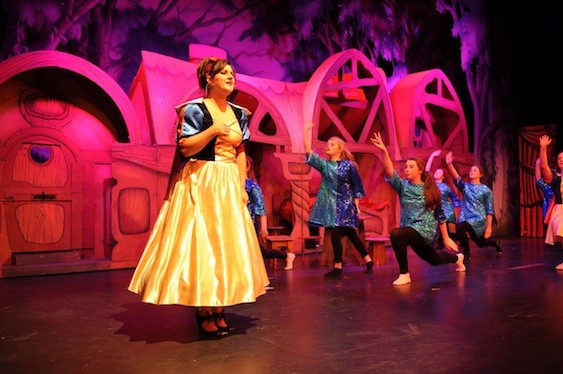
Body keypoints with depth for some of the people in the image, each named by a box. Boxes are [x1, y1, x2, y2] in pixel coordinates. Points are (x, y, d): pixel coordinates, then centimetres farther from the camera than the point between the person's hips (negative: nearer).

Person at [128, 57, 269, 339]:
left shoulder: (238, 114, 13)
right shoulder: (195, 109, -4)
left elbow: (241, 153, 13)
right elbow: (185, 148, -11)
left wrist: (242, 187, 6)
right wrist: (212, 130, -21)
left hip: (229, 185, 7)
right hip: (200, 183, -6)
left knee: (227, 244, 5)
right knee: (201, 243, -6)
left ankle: (218, 311, 14)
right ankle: (203, 314, 4)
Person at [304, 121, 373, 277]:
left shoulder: (348, 165, -3)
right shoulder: (324, 164, 6)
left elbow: (356, 186, 0)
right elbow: (308, 152, -5)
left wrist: (356, 205, -4)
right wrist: (306, 131, -11)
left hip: (345, 204, -4)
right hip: (330, 204, 4)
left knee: (335, 235, -9)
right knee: (351, 235, 10)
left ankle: (338, 267, 8)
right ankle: (368, 260, 24)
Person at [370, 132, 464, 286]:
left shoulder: (431, 190, -6)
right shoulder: (403, 186, 0)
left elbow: (440, 215, -2)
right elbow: (390, 173, -19)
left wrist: (446, 238, 0)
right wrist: (384, 151, -33)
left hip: (426, 230, -5)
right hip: (411, 231, 5)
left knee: (396, 234, -32)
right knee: (434, 260, 25)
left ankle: (404, 274, -18)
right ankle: (456, 257, 59)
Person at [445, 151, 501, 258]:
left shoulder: (486, 190, -3)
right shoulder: (465, 186, 3)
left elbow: (489, 210, -2)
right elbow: (456, 178, -18)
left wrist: (489, 226, -8)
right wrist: (449, 164, -36)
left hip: (479, 219, -4)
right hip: (465, 218, 4)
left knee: (459, 227, -30)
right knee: (481, 243, 17)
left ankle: (466, 253, -9)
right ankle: (496, 243, 51)